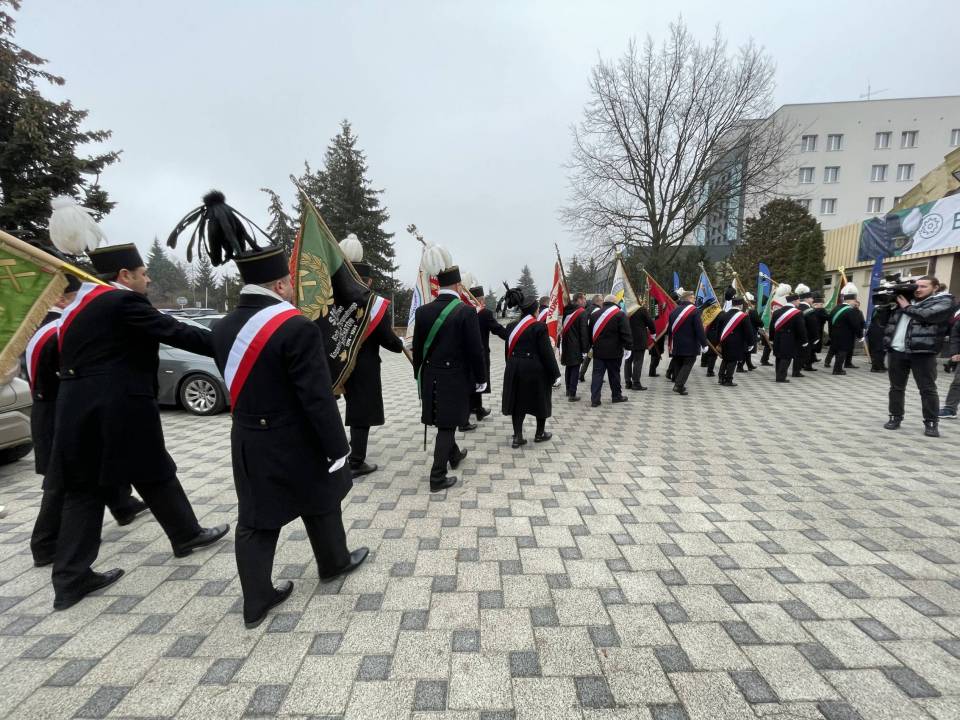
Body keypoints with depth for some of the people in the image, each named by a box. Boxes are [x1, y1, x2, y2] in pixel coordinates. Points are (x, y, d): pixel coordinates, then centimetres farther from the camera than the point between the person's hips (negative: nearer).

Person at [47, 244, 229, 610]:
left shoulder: (79, 304, 15)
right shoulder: (124, 302, -12)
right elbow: (176, 332, -15)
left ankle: (70, 578, 16)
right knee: (155, 475, 9)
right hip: (118, 410, -8)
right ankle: (187, 535, 27)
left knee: (82, 491, 11)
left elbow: (74, 358, 21)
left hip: (78, 409, 8)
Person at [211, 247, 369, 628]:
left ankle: (256, 601, 25)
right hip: (295, 442, -6)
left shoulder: (223, 327, 1)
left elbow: (236, 384, 10)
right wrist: (337, 446, -15)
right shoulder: (297, 327, -23)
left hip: (248, 442, 6)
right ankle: (334, 562, 39)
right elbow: (318, 397, -22)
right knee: (320, 504, 17)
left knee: (255, 520, 14)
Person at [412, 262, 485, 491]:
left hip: (430, 377, 5)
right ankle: (438, 476, 7)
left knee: (445, 422, 22)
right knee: (446, 425, 3)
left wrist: (419, 375, 15)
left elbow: (417, 348, 4)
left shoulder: (422, 311, -1)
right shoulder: (466, 312, -14)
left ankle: (454, 455, 44)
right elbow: (475, 350, -14)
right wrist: (480, 378, -3)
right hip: (455, 377, -5)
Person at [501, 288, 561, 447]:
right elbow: (546, 352, -12)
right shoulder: (539, 327, -12)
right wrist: (554, 372, -4)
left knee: (518, 401, 11)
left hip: (515, 368, 5)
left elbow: (508, 350, 10)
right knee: (540, 400, 14)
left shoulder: (511, 327, 4)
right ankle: (540, 434, 27)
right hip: (535, 369, -4)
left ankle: (518, 437, 11)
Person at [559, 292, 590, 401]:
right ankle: (572, 394, -3)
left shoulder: (567, 311, 8)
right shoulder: (582, 313, -13)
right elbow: (584, 332, -16)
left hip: (566, 345, 7)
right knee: (575, 369, -2)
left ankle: (568, 390, 29)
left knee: (568, 368, 18)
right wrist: (585, 349, -14)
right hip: (576, 346, -7)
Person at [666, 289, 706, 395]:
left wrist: (670, 344, 21)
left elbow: (669, 329, 13)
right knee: (687, 364, 0)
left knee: (678, 364, 14)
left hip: (676, 345, 6)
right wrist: (704, 343, -8)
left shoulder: (674, 311, 7)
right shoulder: (694, 311, -11)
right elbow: (699, 329, -14)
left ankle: (678, 384, 20)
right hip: (690, 346, -6)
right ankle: (679, 385, -11)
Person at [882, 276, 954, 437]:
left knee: (928, 389, 0)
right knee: (896, 387, 10)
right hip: (896, 351, 5)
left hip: (922, 353, -4)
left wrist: (907, 307, -4)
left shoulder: (943, 301, 3)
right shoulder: (905, 299, 17)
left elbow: (927, 315, -17)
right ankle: (895, 417, 18)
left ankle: (931, 422, 8)